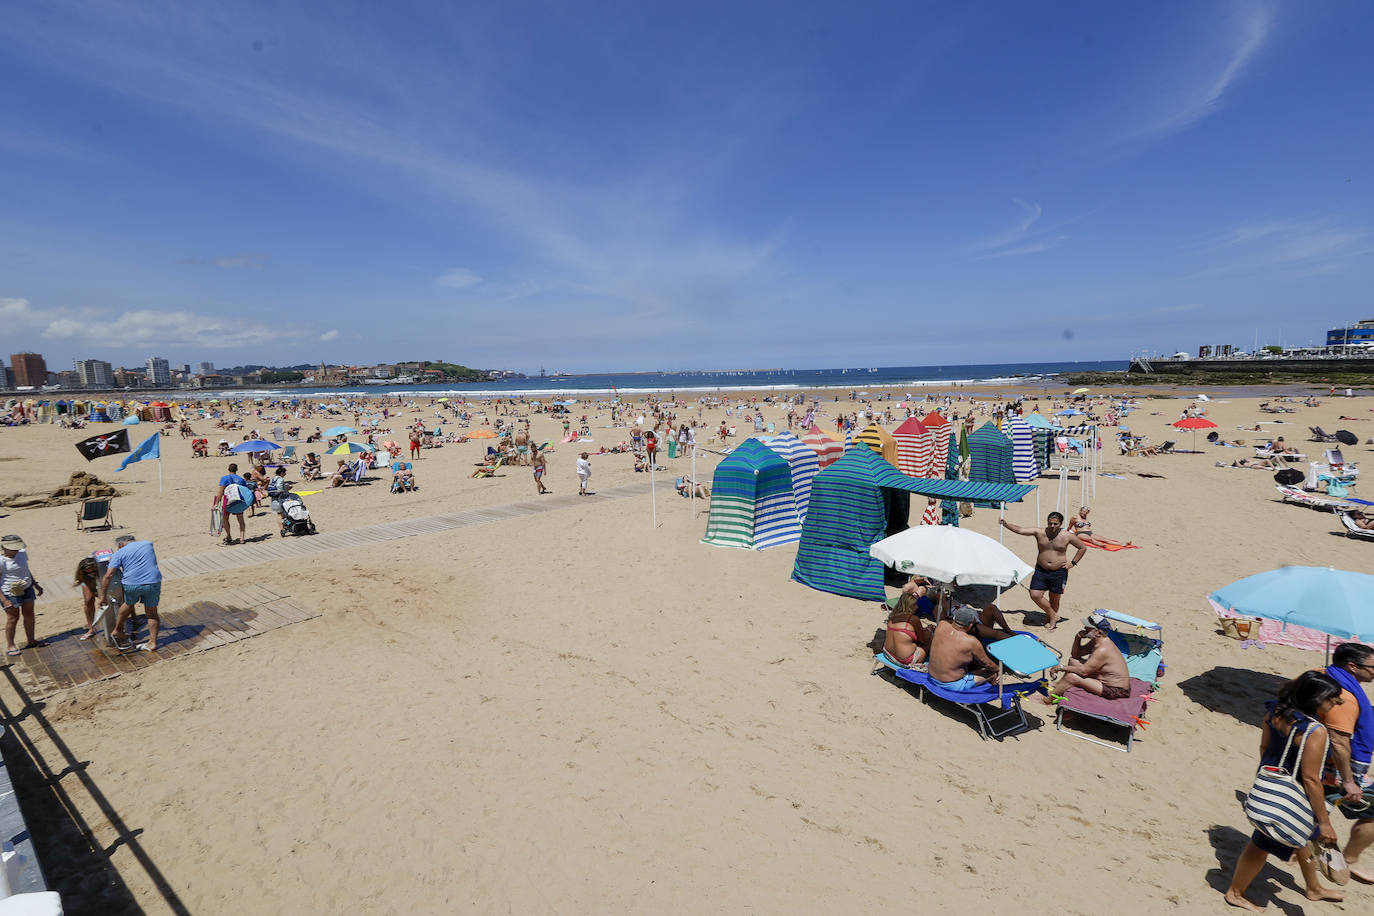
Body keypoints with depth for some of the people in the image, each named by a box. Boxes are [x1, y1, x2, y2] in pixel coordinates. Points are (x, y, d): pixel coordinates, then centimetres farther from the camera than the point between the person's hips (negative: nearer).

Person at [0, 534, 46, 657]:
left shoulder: (22, 553, 1)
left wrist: (36, 585, 21)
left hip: (27, 588, 6)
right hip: (10, 593, -6)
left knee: (29, 614, 13)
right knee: (13, 617, 4)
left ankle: (31, 641, 27)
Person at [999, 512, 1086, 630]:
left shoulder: (1067, 536, -4)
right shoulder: (1039, 532, -4)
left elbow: (1083, 548, 10)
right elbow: (1020, 530, -13)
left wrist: (1073, 563, 2)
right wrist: (1006, 524, -30)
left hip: (1059, 572, -1)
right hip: (1041, 571, 1)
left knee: (1054, 599, 8)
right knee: (1035, 595, -8)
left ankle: (1051, 618, 33)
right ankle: (1053, 615, 12)